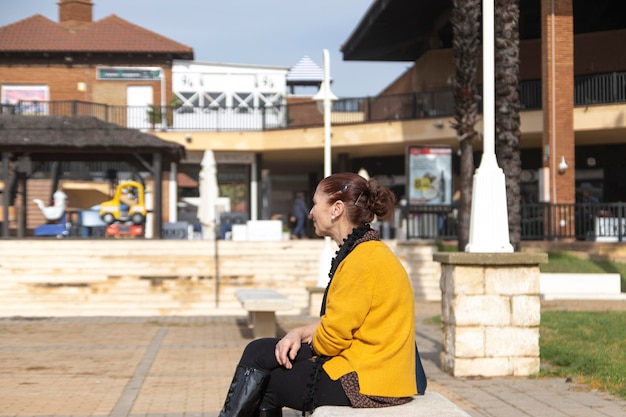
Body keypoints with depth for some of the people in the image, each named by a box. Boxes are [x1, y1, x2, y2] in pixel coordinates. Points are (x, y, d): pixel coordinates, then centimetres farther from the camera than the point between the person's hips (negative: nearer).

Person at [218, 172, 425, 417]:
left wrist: (305, 340, 2)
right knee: (259, 350, 10)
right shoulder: (362, 251, 13)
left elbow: (334, 336, -19)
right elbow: (333, 320, 15)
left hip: (361, 384, -10)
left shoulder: (364, 259, -20)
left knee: (261, 383, 1)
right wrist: (299, 333, -1)